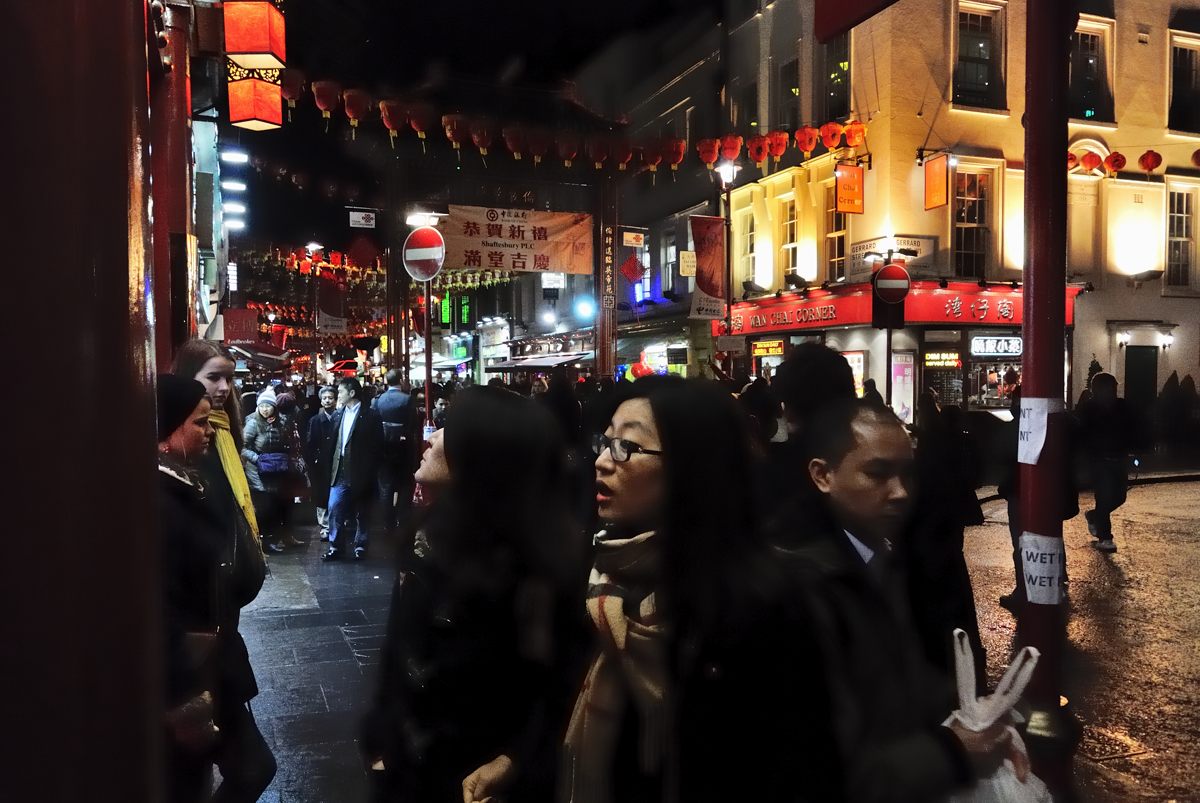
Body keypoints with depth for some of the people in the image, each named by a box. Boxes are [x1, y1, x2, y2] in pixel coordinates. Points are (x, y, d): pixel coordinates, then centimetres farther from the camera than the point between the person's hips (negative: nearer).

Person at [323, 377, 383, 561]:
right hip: (340, 471, 4)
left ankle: (360, 546, 22)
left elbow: (377, 445, -6)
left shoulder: (371, 416, -6)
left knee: (361, 512, 8)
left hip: (360, 472, -4)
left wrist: (370, 471, -9)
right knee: (334, 508, -2)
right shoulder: (338, 414, 9)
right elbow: (333, 442, 13)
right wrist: (330, 462, 4)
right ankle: (335, 546, 8)